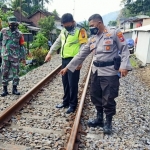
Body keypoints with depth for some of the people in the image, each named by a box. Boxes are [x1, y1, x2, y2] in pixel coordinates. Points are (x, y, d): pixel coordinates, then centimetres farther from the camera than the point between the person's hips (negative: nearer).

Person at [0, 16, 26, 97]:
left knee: (15, 73, 4)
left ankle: (14, 89, 16)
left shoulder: (19, 34, 0)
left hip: (15, 57, -1)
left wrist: (23, 57, 2)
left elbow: (21, 46, 3)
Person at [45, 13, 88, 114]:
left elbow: (83, 46, -14)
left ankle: (73, 104, 10)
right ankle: (66, 101, 27)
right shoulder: (63, 31, 16)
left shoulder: (80, 31, -8)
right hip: (64, 60, 8)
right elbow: (57, 43, 24)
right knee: (65, 82, 14)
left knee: (73, 83, -2)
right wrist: (50, 53, 18)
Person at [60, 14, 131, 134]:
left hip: (110, 72, -6)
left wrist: (124, 66, -20)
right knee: (95, 96, 14)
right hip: (96, 72, 7)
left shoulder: (114, 33, -5)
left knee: (108, 99, 1)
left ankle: (108, 122, 20)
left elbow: (124, 49, -6)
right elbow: (81, 55, 12)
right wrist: (68, 67, 10)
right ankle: (99, 119, 32)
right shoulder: (92, 39, 12)